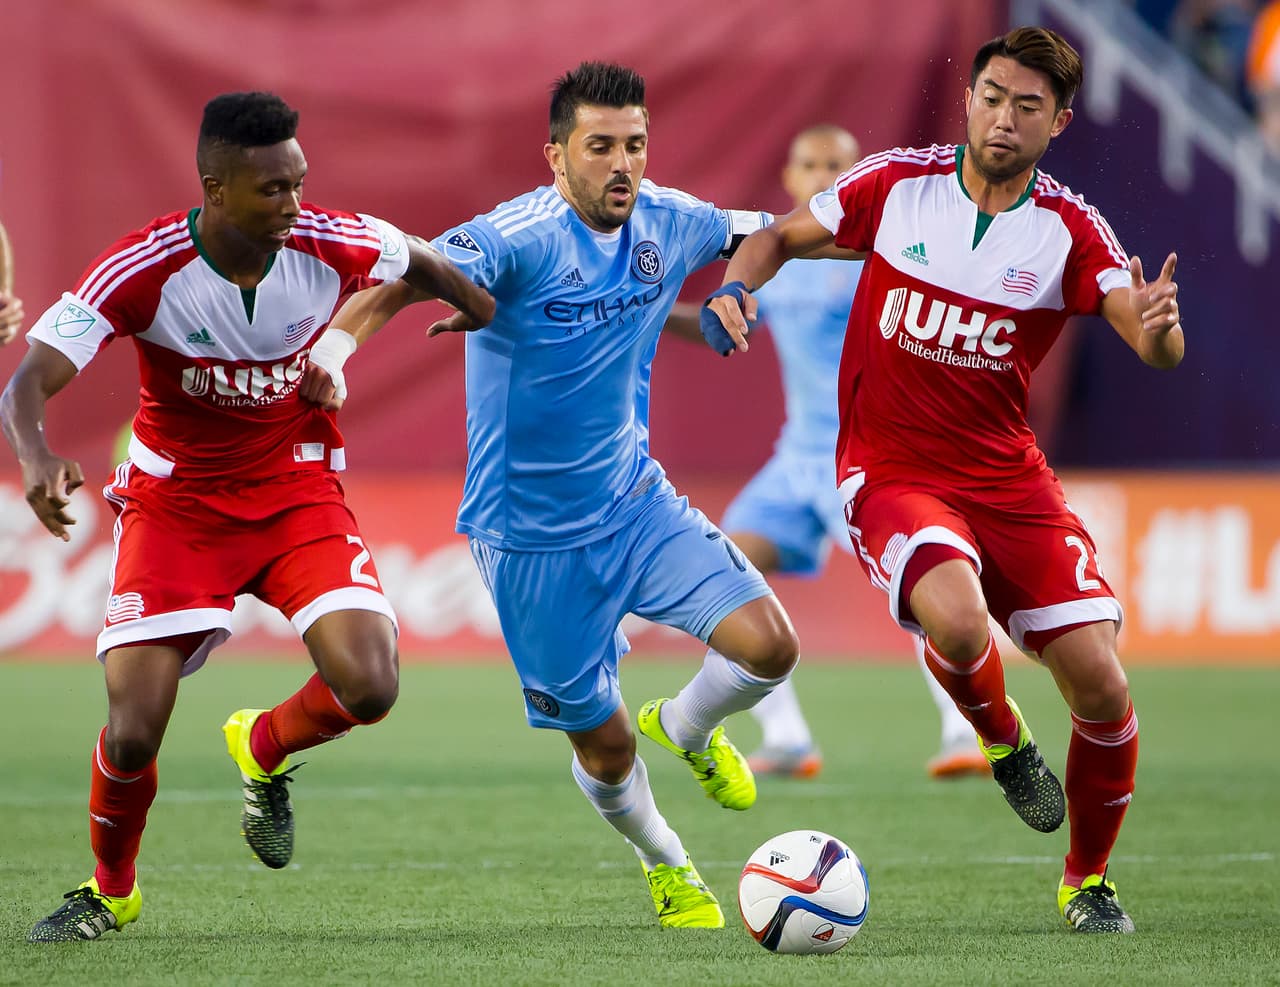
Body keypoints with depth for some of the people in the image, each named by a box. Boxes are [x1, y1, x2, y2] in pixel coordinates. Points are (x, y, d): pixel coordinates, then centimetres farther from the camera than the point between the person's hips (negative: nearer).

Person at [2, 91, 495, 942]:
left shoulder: (331, 245, -15)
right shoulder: (143, 271, -23)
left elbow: (420, 262, 9)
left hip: (297, 489, 2)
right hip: (175, 505, -2)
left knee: (368, 688, -21)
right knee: (133, 734, -11)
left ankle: (263, 752, 15)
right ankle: (110, 892, 22)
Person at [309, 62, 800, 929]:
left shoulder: (667, 223, -4)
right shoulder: (520, 238, -23)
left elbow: (771, 234, 18)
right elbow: (398, 283, -37)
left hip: (637, 501, 5)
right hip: (534, 535, -5)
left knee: (769, 645, -13)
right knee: (606, 745, 5)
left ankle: (688, 726, 22)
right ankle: (664, 861, 38)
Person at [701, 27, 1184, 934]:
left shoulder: (1071, 230, -6)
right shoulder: (897, 183, -5)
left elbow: (1157, 348, -17)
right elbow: (784, 236, 9)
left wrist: (1158, 324, -41)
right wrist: (736, 286, -12)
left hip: (1009, 476, 2)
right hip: (891, 474, -2)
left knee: (1101, 688, -8)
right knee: (957, 621, -33)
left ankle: (1088, 881, 19)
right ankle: (1003, 740, 3)